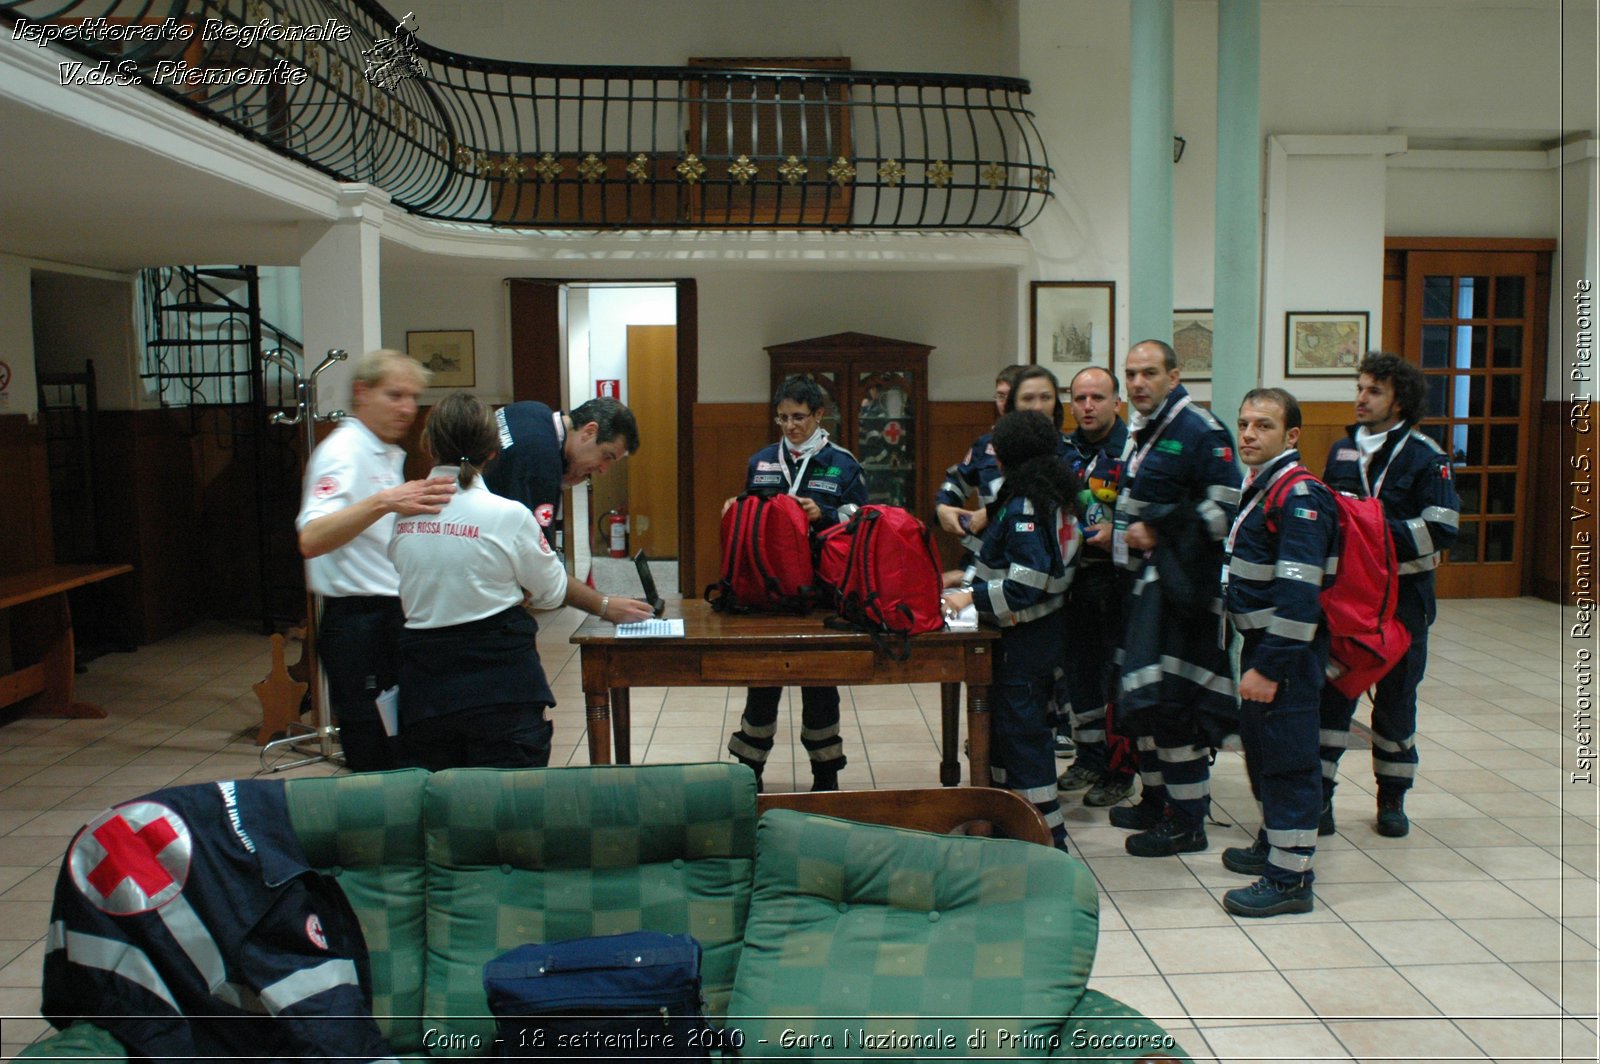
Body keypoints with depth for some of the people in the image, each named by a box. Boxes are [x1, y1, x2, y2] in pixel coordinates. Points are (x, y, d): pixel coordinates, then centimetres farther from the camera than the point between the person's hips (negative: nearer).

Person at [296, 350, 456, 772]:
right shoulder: (342, 452, -15)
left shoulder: (389, 454, 14)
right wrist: (382, 503, -46)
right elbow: (312, 539, -34)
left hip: (393, 617, 9)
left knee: (400, 758, 16)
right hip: (357, 622, -9)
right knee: (374, 764, -4)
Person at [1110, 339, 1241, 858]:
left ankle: (1187, 822, 4)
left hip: (1182, 586, -10)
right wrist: (1122, 531, 15)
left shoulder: (1200, 431, -13)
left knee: (1173, 701, -7)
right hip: (1146, 581, 10)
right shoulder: (1144, 432, 17)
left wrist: (1157, 531, -16)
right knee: (1142, 697, 15)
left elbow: (1225, 510, -20)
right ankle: (1156, 801, 29)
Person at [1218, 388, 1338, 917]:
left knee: (1286, 754, -3)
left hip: (1287, 648, -10)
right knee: (1259, 743, 20)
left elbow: (1299, 594, -26)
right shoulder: (1259, 487, 13)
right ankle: (1274, 841, 37)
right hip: (1261, 640, 10)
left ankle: (1290, 877, 6)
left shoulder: (1299, 496, -19)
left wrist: (1270, 666, -26)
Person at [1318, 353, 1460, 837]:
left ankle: (1392, 798, 25)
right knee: (1331, 693, 1)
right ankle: (1318, 793, 8)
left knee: (1396, 697, 9)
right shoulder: (1341, 451, 9)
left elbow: (1440, 530, -15)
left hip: (1402, 597, -3)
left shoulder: (1425, 456, -6)